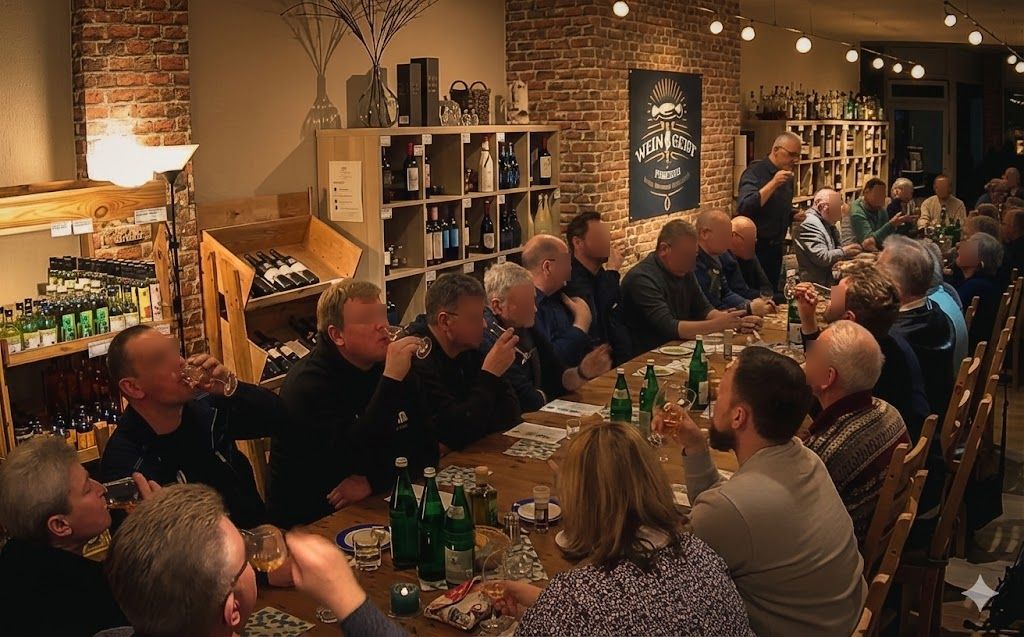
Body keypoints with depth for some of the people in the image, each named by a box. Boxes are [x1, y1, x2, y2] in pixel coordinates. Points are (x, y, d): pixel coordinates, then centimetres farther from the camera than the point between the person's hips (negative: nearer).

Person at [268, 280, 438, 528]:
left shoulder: (388, 366, 5)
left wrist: (372, 481, -15)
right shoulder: (309, 384, -15)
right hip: (310, 523, -6)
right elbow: (352, 459, -27)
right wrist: (391, 380, -30)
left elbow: (426, 448, 1)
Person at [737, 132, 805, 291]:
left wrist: (794, 217, 4)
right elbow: (744, 208, -28)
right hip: (755, 248, -7)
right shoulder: (755, 172, -13)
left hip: (776, 248, 8)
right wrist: (773, 183, -28)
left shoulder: (787, 177, 10)